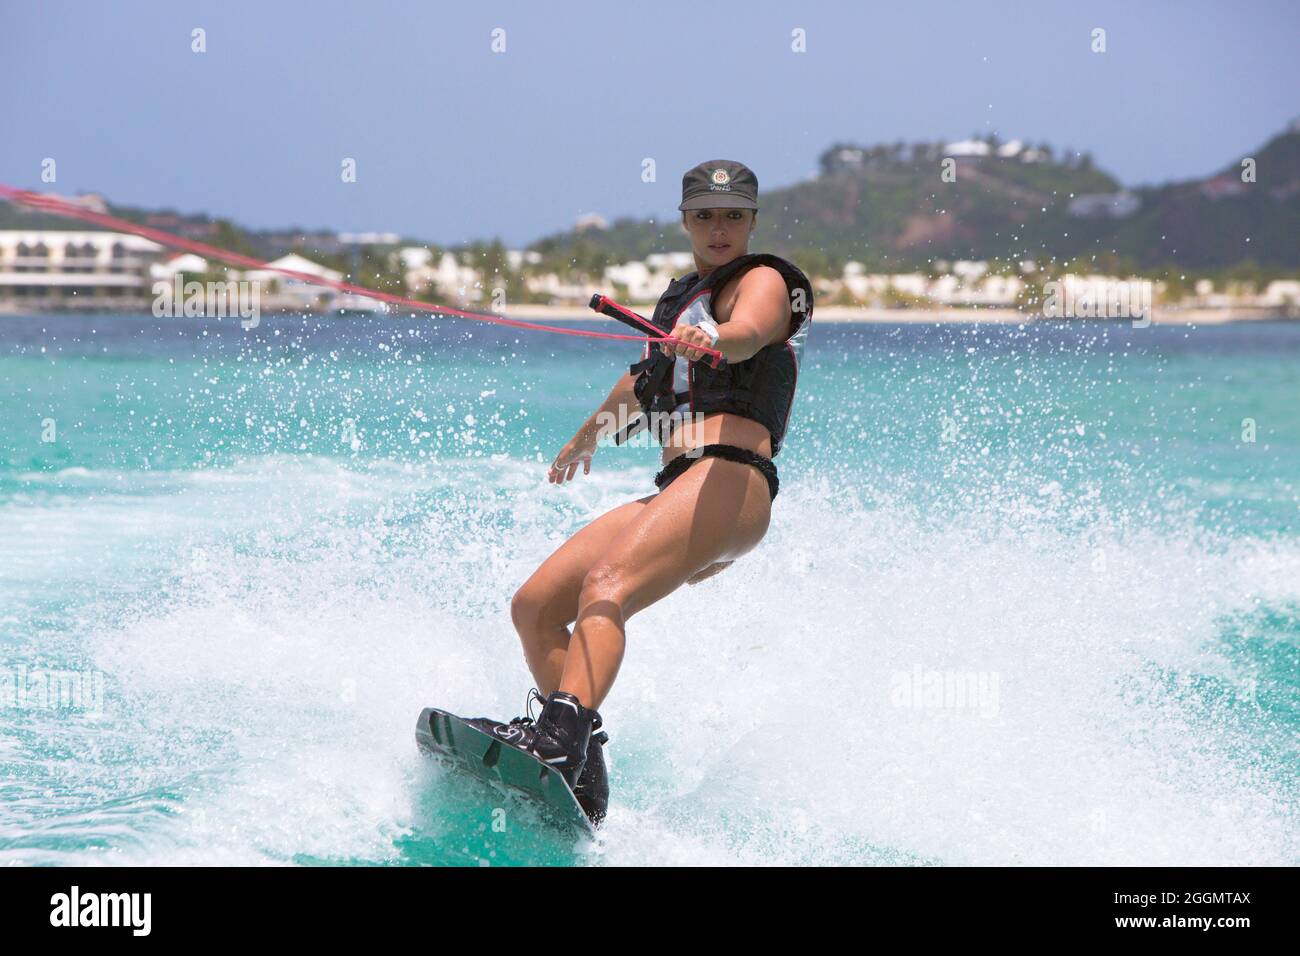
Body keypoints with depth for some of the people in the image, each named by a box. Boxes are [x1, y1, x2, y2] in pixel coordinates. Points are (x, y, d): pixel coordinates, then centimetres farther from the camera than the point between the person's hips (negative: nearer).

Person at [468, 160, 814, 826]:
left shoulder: (763, 280, 4)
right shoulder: (681, 297, 28)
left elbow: (749, 332, -21)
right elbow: (647, 377, 47)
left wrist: (712, 338, -44)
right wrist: (589, 434, 61)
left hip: (730, 478, -9)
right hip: (675, 491, 9)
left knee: (606, 585, -32)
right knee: (534, 606, -4)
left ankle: (559, 740, -52)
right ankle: (582, 773, -17)